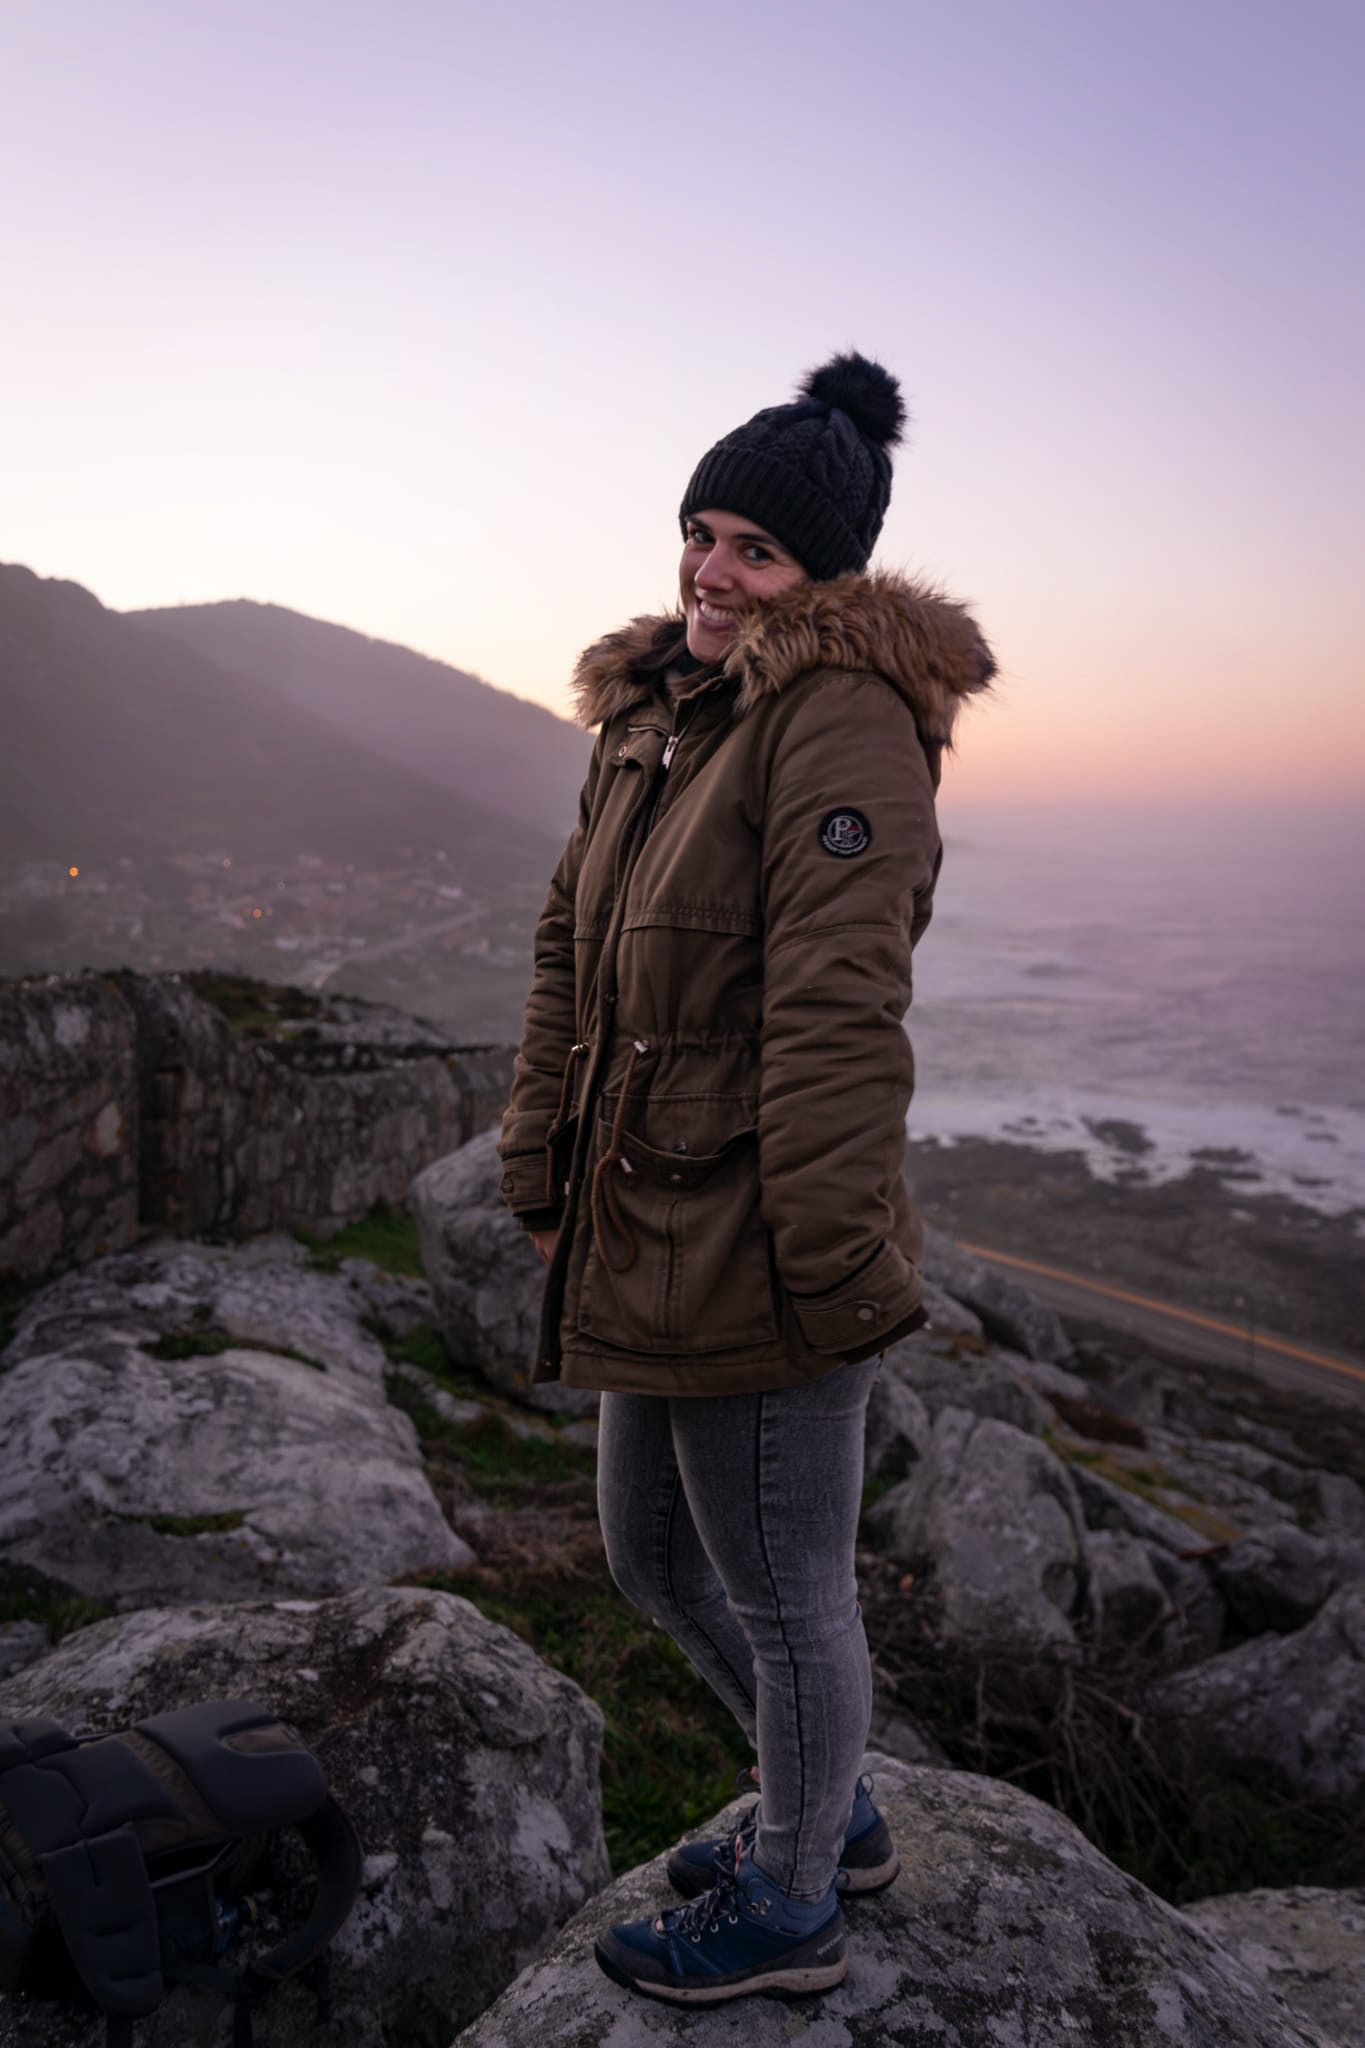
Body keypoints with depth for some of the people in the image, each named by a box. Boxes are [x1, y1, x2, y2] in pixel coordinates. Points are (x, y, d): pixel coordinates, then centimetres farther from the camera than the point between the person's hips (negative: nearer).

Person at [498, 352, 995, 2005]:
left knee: (783, 1595, 12)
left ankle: (789, 1906, 41)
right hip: (646, 1245, 10)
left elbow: (837, 1012, -23)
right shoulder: (651, 711, 11)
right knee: (655, 1558, 25)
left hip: (757, 1267, -9)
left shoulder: (843, 718, -16)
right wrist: (542, 1170, 13)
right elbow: (569, 952, 14)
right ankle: (835, 1817, 48)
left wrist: (831, 1264, -24)